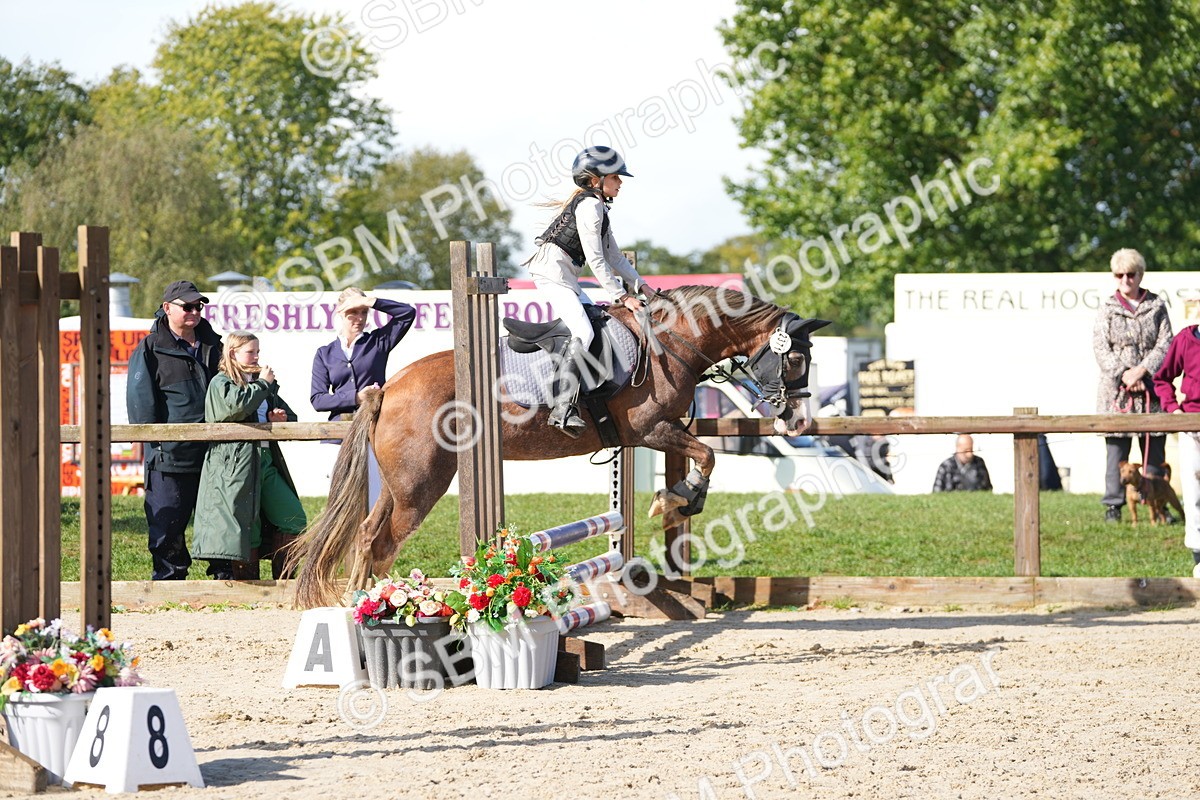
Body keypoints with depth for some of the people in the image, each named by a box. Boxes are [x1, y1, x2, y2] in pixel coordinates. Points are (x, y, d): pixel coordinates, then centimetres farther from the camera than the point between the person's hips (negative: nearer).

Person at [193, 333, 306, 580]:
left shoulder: (263, 383, 21)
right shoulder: (221, 383, -2)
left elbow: (290, 416, 27)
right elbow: (237, 406, -23)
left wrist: (281, 419, 3)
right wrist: (262, 384, -9)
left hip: (266, 461, 8)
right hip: (236, 465, -8)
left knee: (294, 519, 4)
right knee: (247, 531, -7)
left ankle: (282, 581, 13)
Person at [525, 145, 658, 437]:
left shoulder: (599, 208, 19)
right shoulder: (589, 206, -13)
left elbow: (613, 256, 22)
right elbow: (596, 260, -16)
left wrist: (640, 285, 13)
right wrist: (622, 296, -13)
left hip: (565, 276, 11)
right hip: (552, 271, -11)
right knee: (583, 332, -21)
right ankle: (563, 408, -30)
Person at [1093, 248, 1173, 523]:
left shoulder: (1156, 306, 9)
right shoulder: (1108, 309, 8)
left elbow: (1165, 344, 1)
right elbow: (1100, 347, 1)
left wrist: (1141, 370, -12)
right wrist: (1123, 374, -12)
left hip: (1151, 387, 1)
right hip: (1116, 390, 0)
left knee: (1154, 448, 2)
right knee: (1117, 449, -2)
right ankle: (1113, 505, 1)